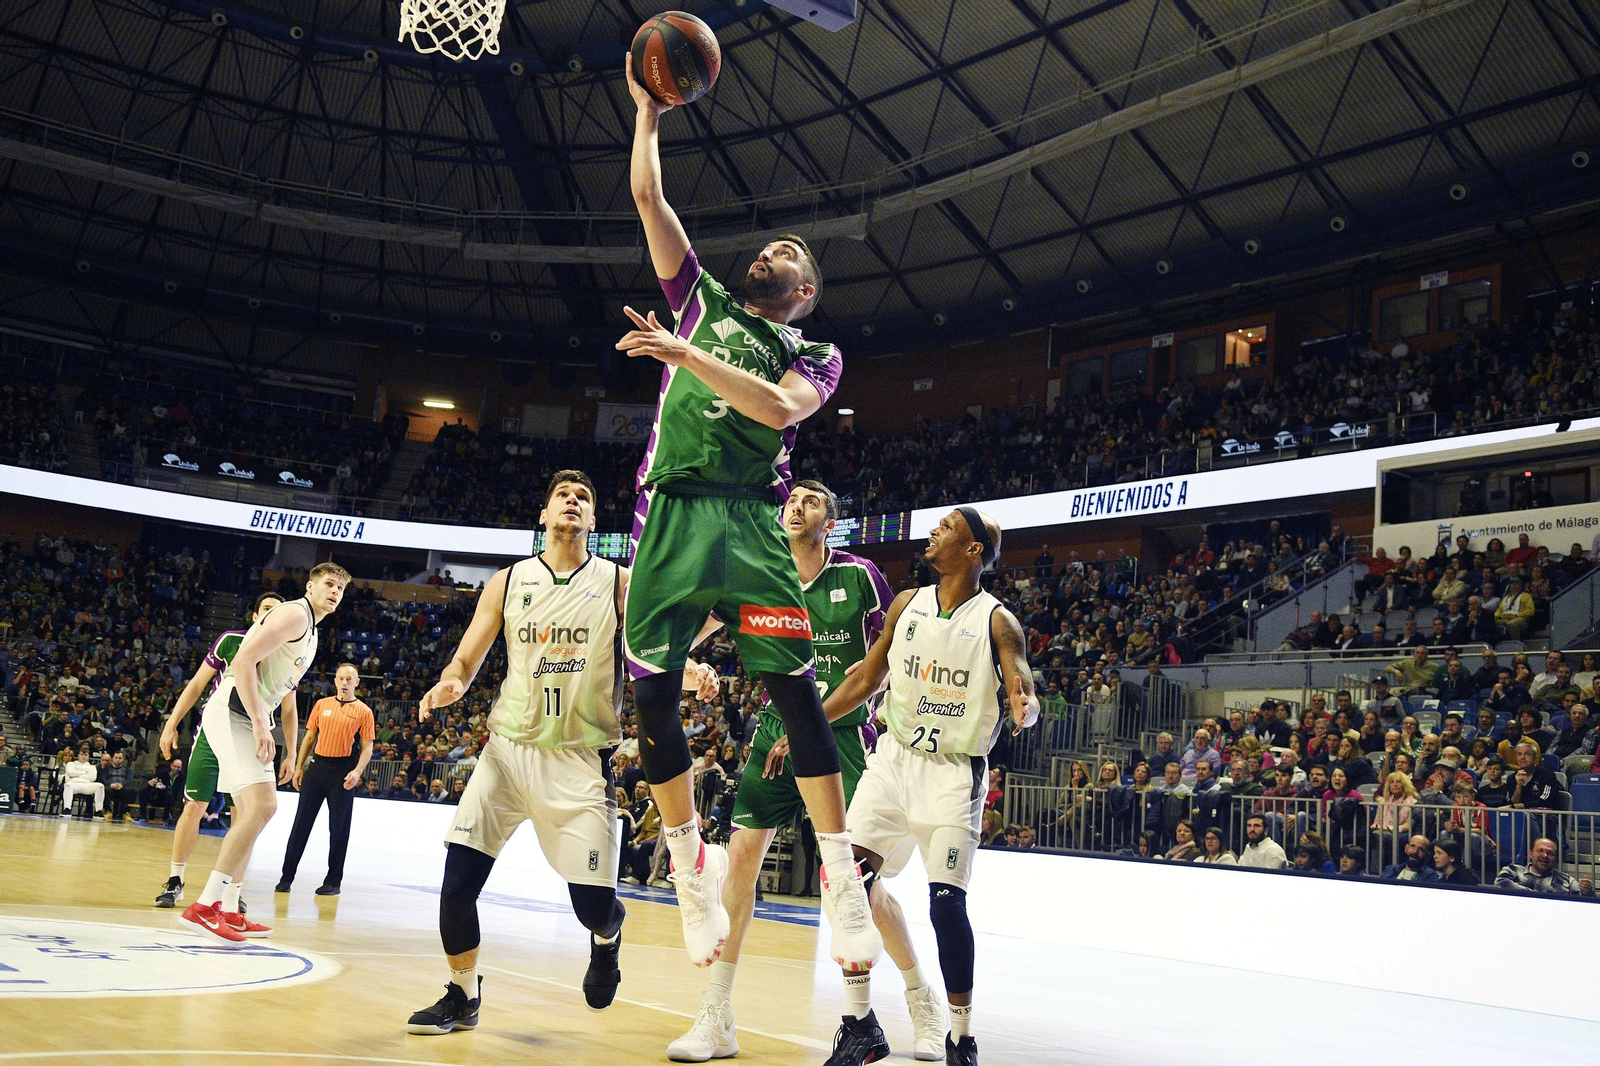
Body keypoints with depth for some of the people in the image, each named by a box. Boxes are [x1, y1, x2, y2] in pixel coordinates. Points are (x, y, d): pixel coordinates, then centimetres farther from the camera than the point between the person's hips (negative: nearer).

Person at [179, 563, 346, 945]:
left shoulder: (311, 635, 22)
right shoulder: (294, 614, -10)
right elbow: (243, 662, -22)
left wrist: (291, 755, 25)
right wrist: (260, 725, -24)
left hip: (250, 720, 11)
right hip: (231, 711, -11)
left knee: (249, 814, 13)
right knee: (263, 804, -21)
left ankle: (228, 912, 19)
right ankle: (204, 907, -20)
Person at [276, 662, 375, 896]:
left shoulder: (363, 711, 1)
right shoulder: (321, 704, 10)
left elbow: (367, 746, -1)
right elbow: (310, 737, 13)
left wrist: (357, 772, -15)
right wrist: (299, 767, 6)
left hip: (343, 771, -3)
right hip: (318, 765, 3)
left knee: (339, 828, 1)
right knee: (301, 823, 3)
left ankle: (333, 881, 9)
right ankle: (287, 877, 10)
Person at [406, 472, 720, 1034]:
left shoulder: (620, 583, 2)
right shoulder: (507, 582, 7)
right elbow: (467, 657, 8)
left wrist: (688, 672, -23)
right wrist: (451, 684, -15)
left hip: (581, 759, -2)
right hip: (509, 747, 2)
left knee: (594, 904, -4)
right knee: (457, 879, -7)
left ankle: (607, 938, 35)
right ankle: (463, 997, 17)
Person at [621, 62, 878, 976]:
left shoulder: (817, 354, 15)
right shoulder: (704, 302, 23)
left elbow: (779, 408, -8)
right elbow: (648, 198, 20)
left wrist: (688, 355, -14)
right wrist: (650, 113, 19)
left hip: (752, 521, -2)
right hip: (672, 511, 3)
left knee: (796, 692, -11)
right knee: (651, 693, -4)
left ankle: (842, 874, -7)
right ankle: (691, 860, 11)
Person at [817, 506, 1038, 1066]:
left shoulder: (997, 621, -5)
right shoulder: (907, 604, 7)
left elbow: (1025, 696, -12)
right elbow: (865, 678, 14)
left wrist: (1023, 708, -37)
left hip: (954, 771, -4)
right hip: (894, 757, 4)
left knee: (946, 900, -9)